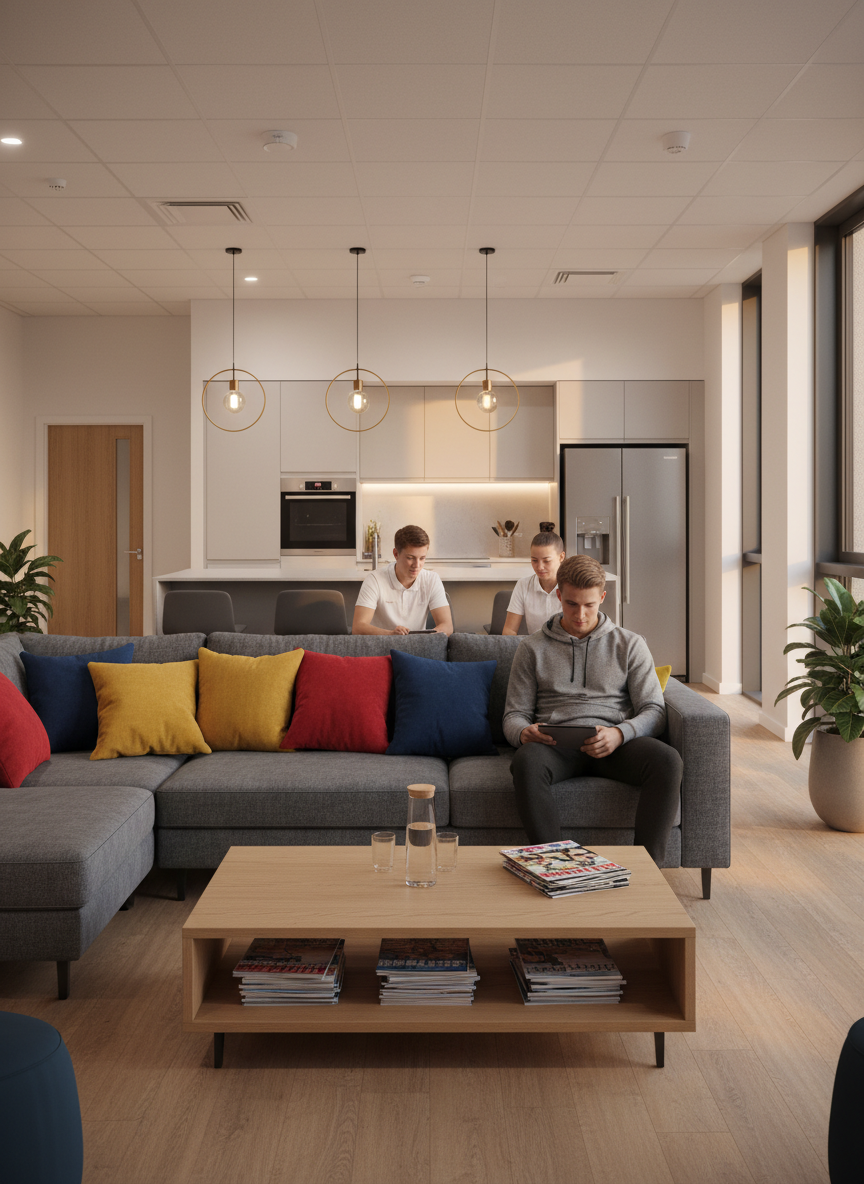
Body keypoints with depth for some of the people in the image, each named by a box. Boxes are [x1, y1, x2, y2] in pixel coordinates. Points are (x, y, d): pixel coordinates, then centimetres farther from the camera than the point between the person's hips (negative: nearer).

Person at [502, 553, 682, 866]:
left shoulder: (629, 644, 16)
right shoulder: (533, 647, 17)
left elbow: (654, 711, 8)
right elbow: (514, 714, 14)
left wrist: (620, 733, -15)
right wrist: (523, 732, -13)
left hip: (614, 744, 1)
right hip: (555, 743, 0)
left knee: (667, 759, -32)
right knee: (526, 761, -37)